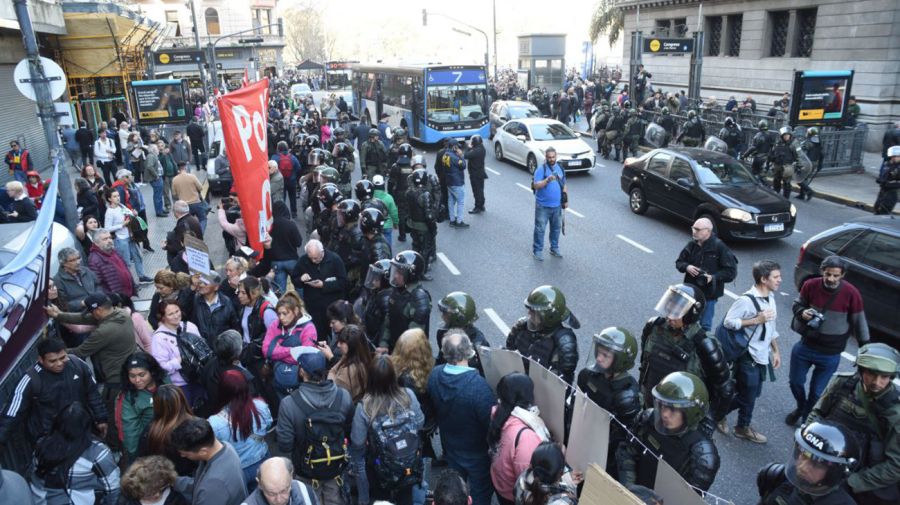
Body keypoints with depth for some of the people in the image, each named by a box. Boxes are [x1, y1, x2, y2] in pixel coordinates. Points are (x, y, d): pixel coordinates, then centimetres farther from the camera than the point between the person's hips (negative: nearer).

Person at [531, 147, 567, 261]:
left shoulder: (560, 168, 8)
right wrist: (547, 180, -37)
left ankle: (554, 248, 30)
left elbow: (563, 186, 17)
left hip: (557, 205, 6)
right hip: (543, 206, -5)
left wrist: (566, 200, 17)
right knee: (540, 229, -1)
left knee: (556, 228, 15)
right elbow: (536, 185, -22)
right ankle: (538, 250, 10)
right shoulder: (541, 169, -11)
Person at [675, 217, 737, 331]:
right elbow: (679, 262, 10)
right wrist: (686, 267, -13)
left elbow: (731, 271, -14)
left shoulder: (719, 247, -15)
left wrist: (713, 277, -25)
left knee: (705, 325, 8)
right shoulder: (692, 245, -1)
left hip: (709, 295, -5)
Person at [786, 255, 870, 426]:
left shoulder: (851, 293, -18)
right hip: (805, 346, 2)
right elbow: (797, 304, 4)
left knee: (817, 392, 9)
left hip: (830, 354, -2)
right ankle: (801, 407, 49)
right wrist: (802, 312, -19)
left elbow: (859, 322, -5)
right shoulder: (811, 285, -13)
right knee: (795, 381, 18)